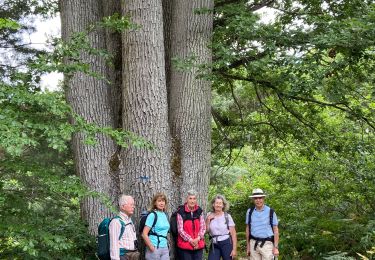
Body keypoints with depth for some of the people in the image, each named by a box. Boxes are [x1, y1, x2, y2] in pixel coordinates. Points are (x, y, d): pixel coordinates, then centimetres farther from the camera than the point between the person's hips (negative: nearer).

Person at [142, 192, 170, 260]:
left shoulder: (165, 215, 11)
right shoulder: (152, 215, -9)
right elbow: (144, 234, -15)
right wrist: (151, 247, -13)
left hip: (165, 248, 6)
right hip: (155, 248, -6)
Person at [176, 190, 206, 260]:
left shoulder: (199, 211, 6)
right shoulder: (181, 212, -7)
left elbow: (203, 227, 5)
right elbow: (180, 229, -9)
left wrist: (198, 239, -11)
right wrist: (190, 240, -15)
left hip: (198, 245, 4)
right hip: (185, 246, -4)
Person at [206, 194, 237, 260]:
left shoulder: (227, 216, -4)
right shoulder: (209, 215, 4)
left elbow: (233, 234, -4)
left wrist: (234, 249, -10)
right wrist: (208, 219, -8)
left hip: (226, 243, -2)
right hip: (214, 245, 2)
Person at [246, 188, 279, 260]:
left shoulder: (271, 212, -2)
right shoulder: (249, 212, 5)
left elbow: (276, 230, 0)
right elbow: (248, 229, 12)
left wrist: (276, 247, -6)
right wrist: (248, 246, 10)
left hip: (267, 243, -2)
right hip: (253, 243, 3)